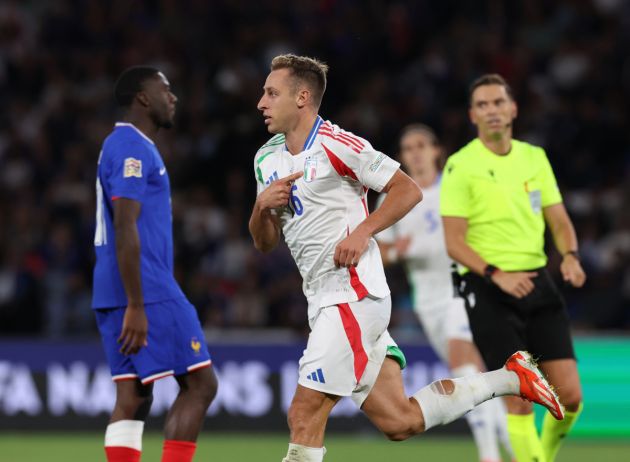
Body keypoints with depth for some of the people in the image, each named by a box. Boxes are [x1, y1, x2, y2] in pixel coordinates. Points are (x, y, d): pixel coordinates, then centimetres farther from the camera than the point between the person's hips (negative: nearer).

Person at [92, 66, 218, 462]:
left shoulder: (128, 146, 21)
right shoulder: (132, 150, -12)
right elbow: (125, 229, -19)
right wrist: (136, 307, -22)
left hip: (117, 295, 10)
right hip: (146, 292, -10)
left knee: (134, 398, 5)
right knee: (200, 385, -5)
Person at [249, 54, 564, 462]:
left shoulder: (336, 145, -9)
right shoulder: (267, 158, 14)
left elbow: (408, 190, -7)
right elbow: (265, 243, 18)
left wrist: (363, 232, -18)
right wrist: (262, 207, -3)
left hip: (354, 294, -8)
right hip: (323, 302, 8)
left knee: (305, 414, -14)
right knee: (400, 422, 8)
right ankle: (510, 378, 20)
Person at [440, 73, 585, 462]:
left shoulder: (535, 157, 10)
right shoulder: (461, 166, -5)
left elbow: (560, 222, 14)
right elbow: (455, 243, -9)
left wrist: (571, 256, -8)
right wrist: (498, 276, -24)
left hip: (538, 282, 5)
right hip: (488, 289, -4)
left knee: (569, 396, -1)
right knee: (519, 398, -10)